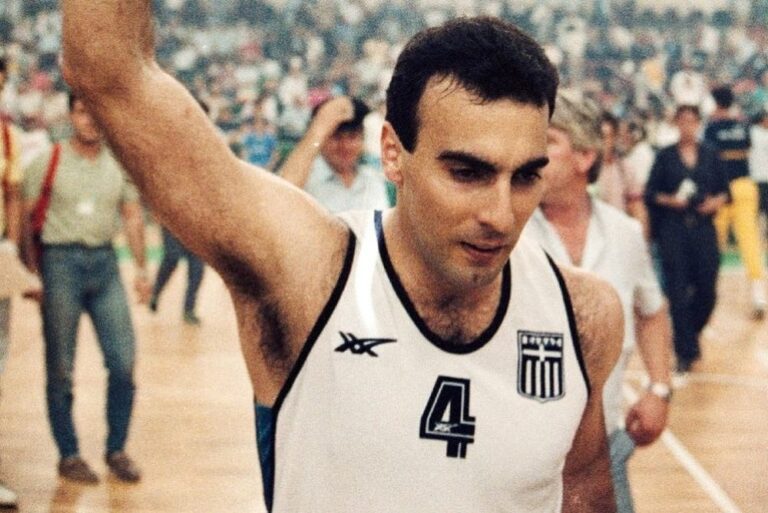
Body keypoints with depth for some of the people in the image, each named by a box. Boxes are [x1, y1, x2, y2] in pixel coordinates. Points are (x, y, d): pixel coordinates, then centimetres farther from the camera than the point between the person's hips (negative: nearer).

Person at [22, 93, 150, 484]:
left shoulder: (120, 164, 10)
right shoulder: (48, 163, 0)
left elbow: (132, 217, 14)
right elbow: (25, 218, -1)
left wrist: (141, 268, 7)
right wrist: (31, 273, -8)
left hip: (105, 262, 3)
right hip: (61, 262, -3)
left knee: (123, 360, -1)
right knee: (60, 367, 2)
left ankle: (117, 450, 14)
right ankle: (68, 456, 13)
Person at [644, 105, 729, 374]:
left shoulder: (710, 155, 9)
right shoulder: (665, 156, 3)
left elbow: (724, 190, 11)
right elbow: (650, 194, 2)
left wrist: (716, 202, -9)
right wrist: (670, 200, -15)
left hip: (703, 228, 2)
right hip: (673, 230, -2)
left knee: (707, 291, 2)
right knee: (678, 293, -4)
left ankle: (692, 333, 31)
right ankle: (685, 352, 4)